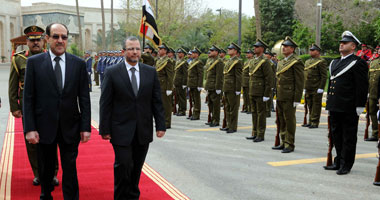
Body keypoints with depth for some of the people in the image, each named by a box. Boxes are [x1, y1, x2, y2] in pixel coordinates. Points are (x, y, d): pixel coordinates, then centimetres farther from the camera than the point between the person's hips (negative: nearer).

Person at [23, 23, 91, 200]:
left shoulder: (79, 64, 1)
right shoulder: (34, 62, -1)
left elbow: (84, 98, 1)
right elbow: (28, 99, -3)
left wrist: (85, 127, -4)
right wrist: (29, 128, -9)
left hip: (70, 128, 0)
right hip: (44, 127, 0)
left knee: (70, 170, 7)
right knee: (45, 170, 16)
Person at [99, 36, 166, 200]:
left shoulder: (151, 72, 6)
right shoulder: (112, 73, -2)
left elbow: (157, 101, 7)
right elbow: (105, 104, -3)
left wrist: (160, 125, 2)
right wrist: (104, 129, -6)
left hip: (143, 131, 3)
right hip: (121, 131, -3)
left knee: (136, 168, 12)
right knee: (123, 166, -6)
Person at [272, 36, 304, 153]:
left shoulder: (296, 62, -9)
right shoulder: (280, 62, 17)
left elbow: (299, 82, -12)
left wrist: (297, 99, -16)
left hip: (289, 97, -8)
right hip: (280, 97, 8)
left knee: (289, 121, -1)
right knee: (281, 121, 13)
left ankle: (290, 145, 7)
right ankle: (283, 143, 23)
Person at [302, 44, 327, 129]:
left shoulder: (321, 62, -7)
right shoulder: (307, 61, 18)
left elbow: (324, 76, -11)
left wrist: (321, 88, -16)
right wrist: (305, 87, 17)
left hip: (316, 89, -7)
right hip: (308, 89, 7)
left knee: (316, 106, -2)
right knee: (310, 106, 11)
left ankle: (315, 123, 3)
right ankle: (310, 122, 18)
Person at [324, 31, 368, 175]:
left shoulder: (358, 63, -8)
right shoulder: (334, 63, 16)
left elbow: (362, 87, -12)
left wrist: (359, 107, -15)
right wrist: (328, 103, 19)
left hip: (349, 109, -8)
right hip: (334, 107, 8)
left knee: (348, 138, 3)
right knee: (336, 136, 15)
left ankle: (346, 165, 11)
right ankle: (339, 162, 26)